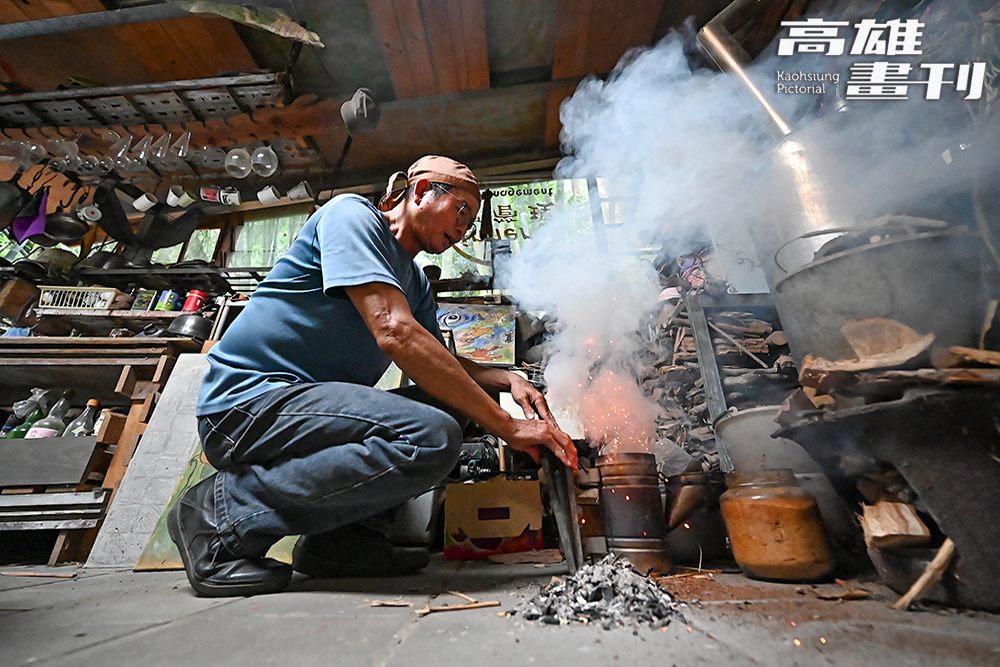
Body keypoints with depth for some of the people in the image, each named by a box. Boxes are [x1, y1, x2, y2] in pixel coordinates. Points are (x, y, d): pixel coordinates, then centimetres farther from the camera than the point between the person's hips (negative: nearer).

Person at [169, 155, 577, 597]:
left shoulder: (416, 283, 18)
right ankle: (225, 509, -10)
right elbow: (396, 334, -24)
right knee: (432, 438, -27)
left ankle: (340, 537, -1)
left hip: (314, 405, 9)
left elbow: (441, 364, 18)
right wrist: (507, 426, -24)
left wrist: (506, 379, -3)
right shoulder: (351, 214, -8)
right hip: (248, 400, -8)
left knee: (455, 403, 2)